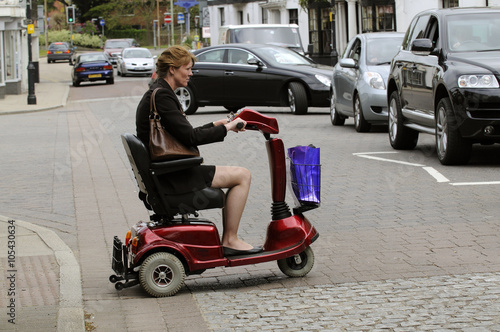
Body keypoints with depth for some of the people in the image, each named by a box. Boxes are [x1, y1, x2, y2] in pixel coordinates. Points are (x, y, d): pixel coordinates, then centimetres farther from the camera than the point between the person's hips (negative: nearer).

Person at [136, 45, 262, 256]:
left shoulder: (158, 93, 17)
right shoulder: (162, 96, -16)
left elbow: (183, 135, 21)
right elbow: (189, 137, -21)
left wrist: (215, 125, 15)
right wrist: (225, 129, -11)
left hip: (163, 172, 11)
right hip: (171, 176, -11)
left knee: (238, 175, 21)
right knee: (242, 176, -9)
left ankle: (228, 238, 19)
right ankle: (230, 241, -3)